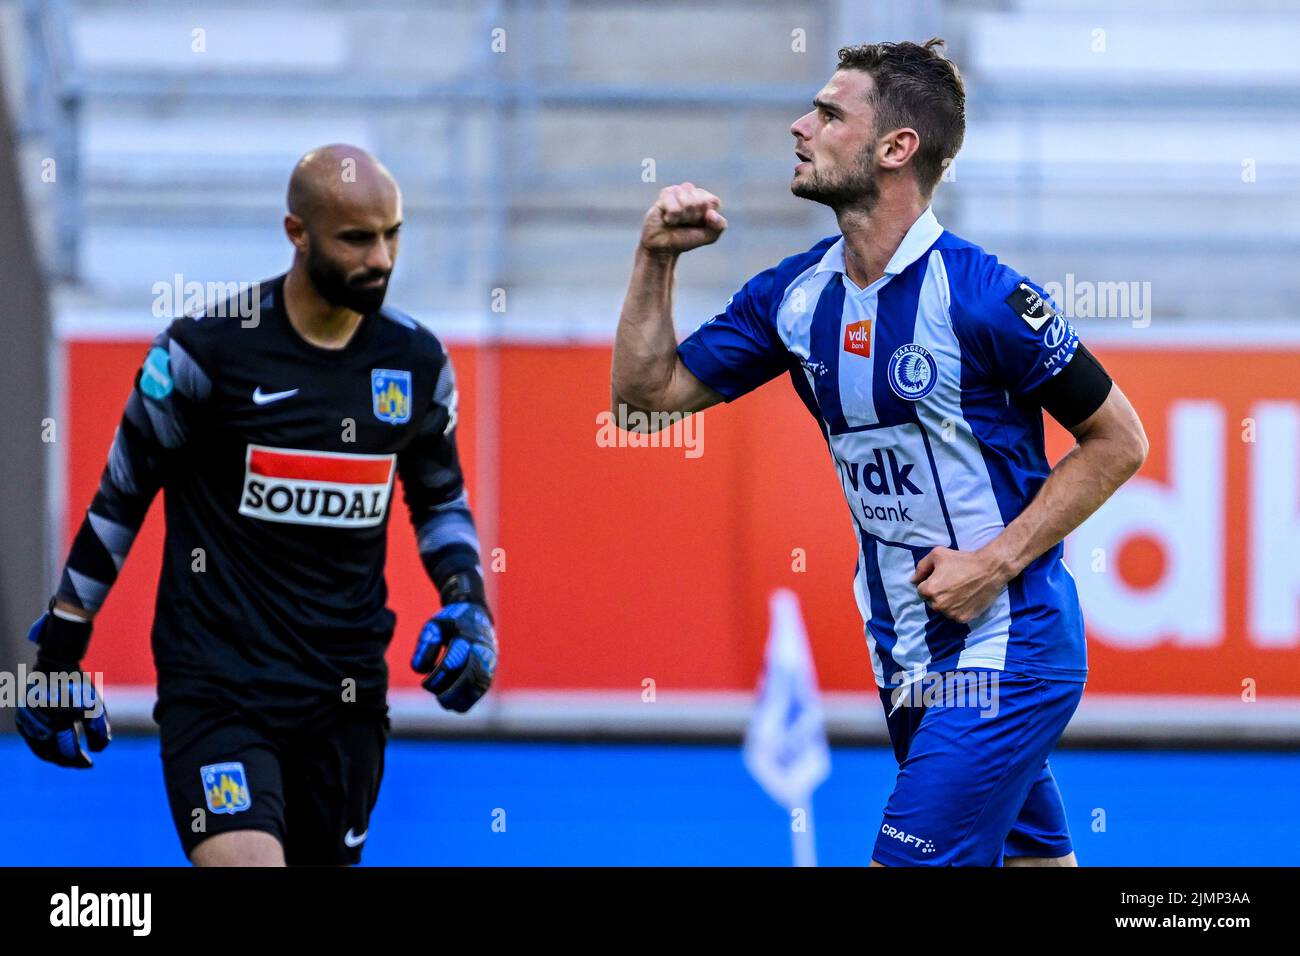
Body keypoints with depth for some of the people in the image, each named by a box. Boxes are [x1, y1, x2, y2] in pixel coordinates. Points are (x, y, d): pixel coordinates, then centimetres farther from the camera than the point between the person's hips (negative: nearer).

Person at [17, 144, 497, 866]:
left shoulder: (416, 361, 4)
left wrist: (467, 601, 2)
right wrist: (59, 655, 3)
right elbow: (120, 499, 0)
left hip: (346, 696, 5)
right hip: (216, 687, -5)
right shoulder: (207, 350, -9)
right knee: (246, 859, -25)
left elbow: (440, 496, 20)